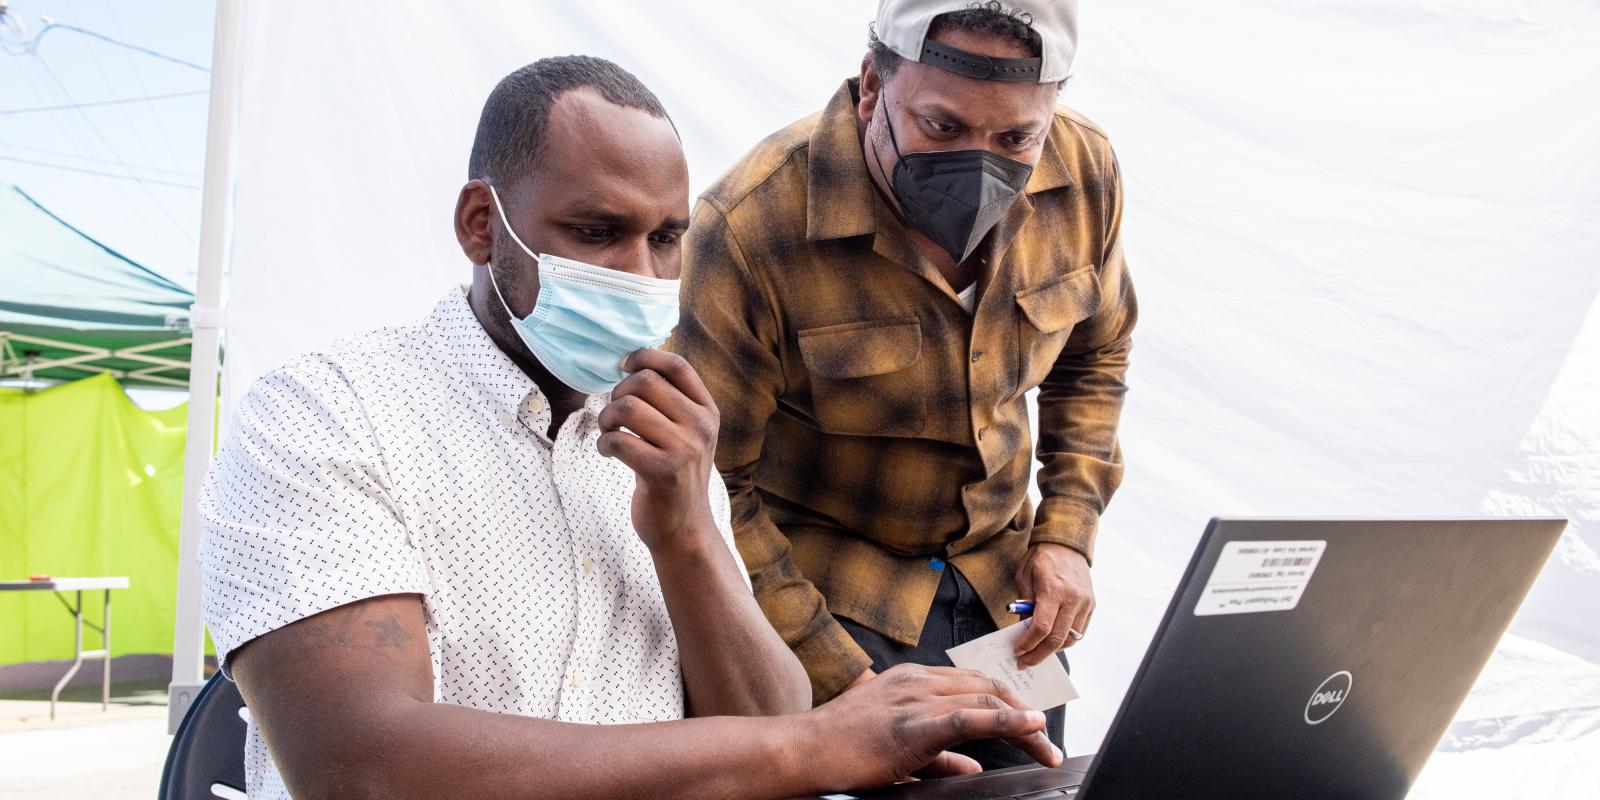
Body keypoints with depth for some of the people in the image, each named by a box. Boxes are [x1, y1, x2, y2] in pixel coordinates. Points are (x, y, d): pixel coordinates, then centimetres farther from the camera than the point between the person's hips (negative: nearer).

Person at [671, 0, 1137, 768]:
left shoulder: (1083, 172, -11)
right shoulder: (750, 228, -27)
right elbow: (709, 493, -20)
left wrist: (1066, 533, -1)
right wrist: (840, 678, -21)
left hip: (1004, 586, 5)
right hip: (822, 588, -4)